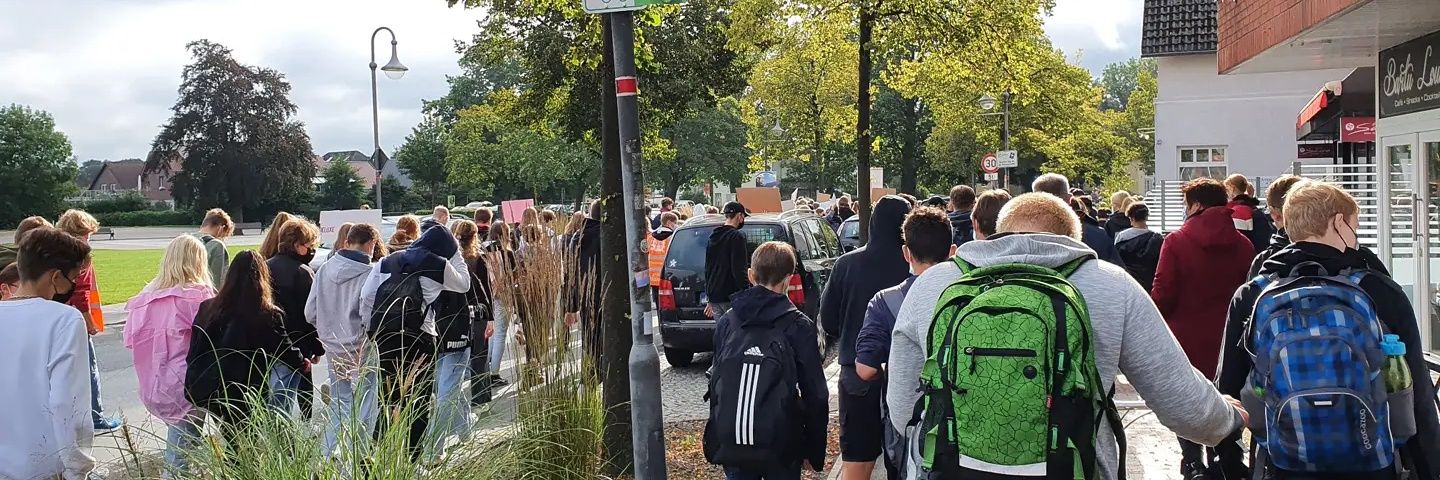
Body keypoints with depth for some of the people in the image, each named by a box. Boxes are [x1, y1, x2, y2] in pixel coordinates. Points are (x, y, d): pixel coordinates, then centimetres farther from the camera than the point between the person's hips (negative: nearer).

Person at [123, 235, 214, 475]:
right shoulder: (198, 295, -11)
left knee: (177, 441, 16)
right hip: (186, 384, -6)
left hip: (156, 386, 6)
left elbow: (132, 340, 10)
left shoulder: (148, 296, 6)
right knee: (183, 451, 3)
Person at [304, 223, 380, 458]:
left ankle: (328, 458, 23)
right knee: (362, 412, 2)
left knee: (338, 406, 19)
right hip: (361, 351, -6)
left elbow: (310, 313, 6)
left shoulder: (325, 269, 2)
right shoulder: (369, 274, -17)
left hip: (333, 349, 6)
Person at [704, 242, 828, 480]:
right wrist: (815, 451, 4)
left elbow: (715, 383, 8)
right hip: (780, 443, -3)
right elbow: (816, 393, -4)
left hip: (730, 443, 3)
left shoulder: (726, 322, 5)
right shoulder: (799, 326, -5)